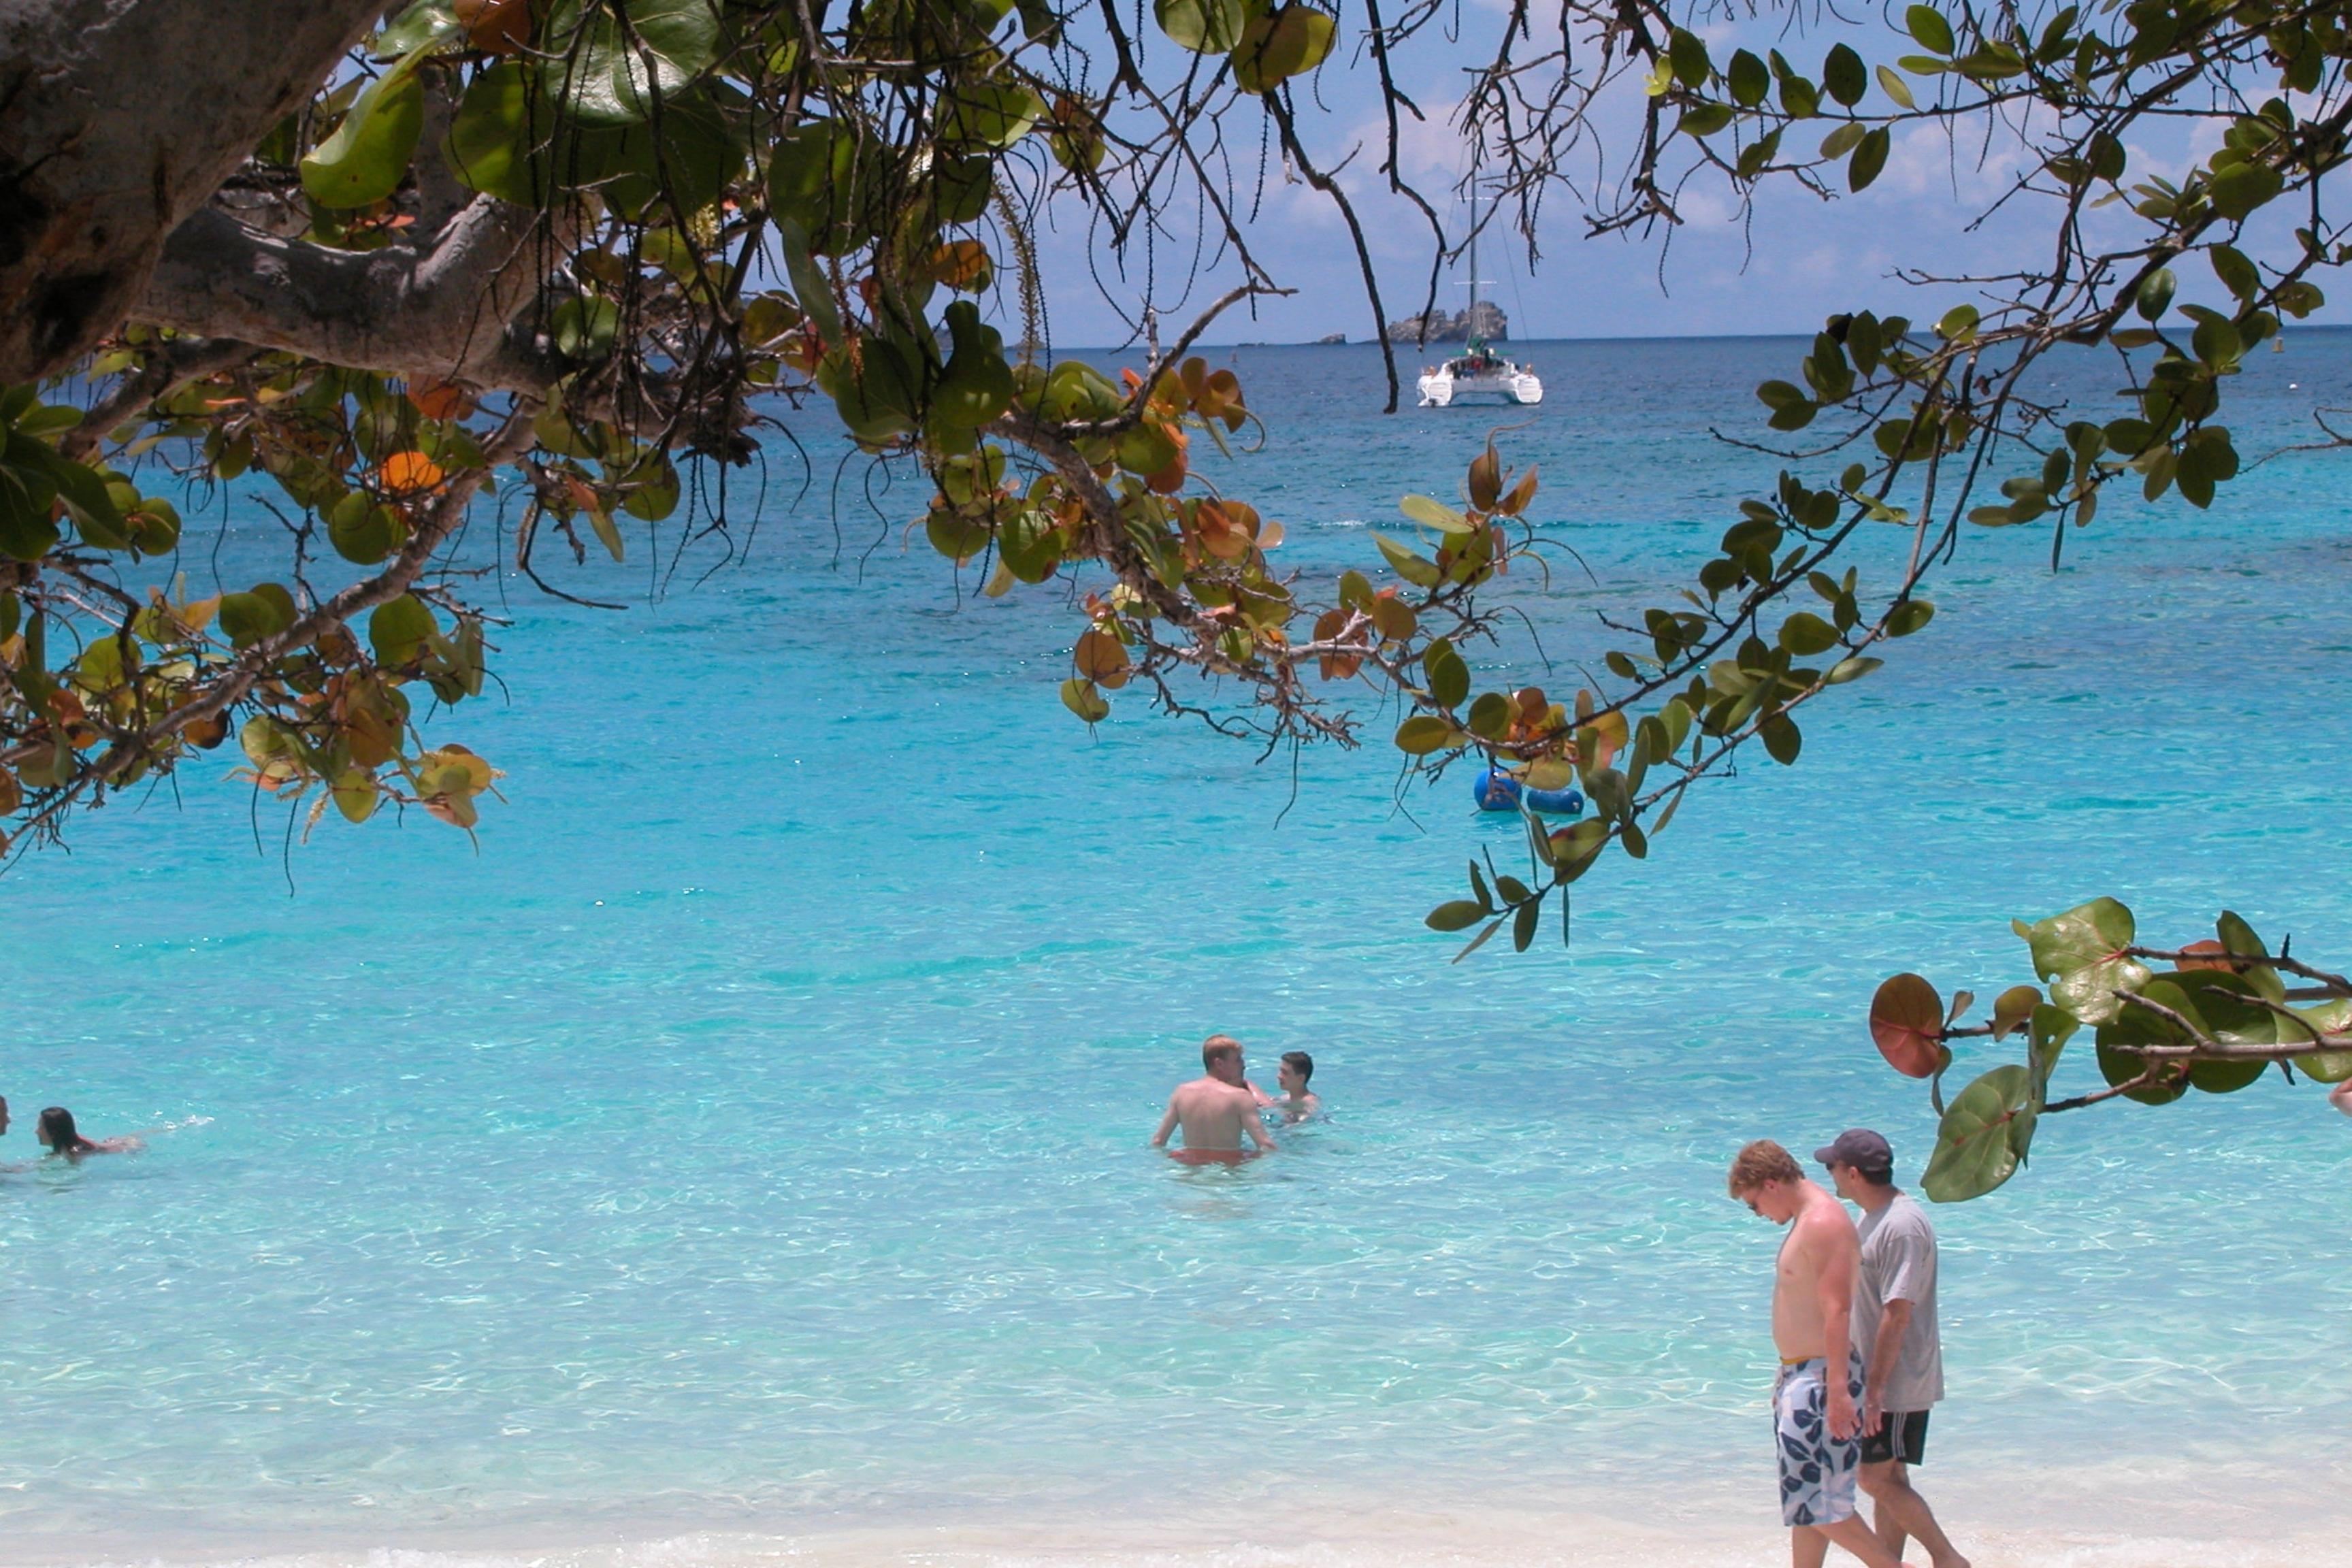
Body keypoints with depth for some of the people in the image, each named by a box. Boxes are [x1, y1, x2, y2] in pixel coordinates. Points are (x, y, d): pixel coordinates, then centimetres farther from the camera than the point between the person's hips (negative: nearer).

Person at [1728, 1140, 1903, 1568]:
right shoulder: (1808, 1221, 15)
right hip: (1801, 1376, 11)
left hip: (1821, 1377, -11)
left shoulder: (1824, 1223, -18)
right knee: (1807, 1499, 12)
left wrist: (1837, 1389, -28)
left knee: (1820, 1502, -10)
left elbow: (1837, 1311, -24)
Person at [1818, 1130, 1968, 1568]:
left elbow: (1897, 1314, -25)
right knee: (1888, 1480, 12)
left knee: (1878, 1479, -7)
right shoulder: (1874, 1217, 10)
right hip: (1879, 1378, 10)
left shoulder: (1902, 1227, -23)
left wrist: (1875, 1389, -25)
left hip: (1897, 1382, -10)